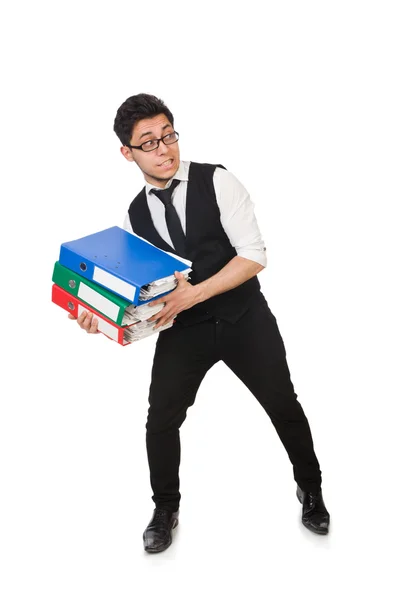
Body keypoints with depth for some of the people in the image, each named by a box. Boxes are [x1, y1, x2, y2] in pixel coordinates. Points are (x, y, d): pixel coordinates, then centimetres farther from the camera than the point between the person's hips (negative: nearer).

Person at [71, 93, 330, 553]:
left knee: (285, 408, 7)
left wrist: (194, 293, -25)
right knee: (160, 420, -2)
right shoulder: (134, 216, 2)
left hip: (244, 319, -2)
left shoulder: (217, 182, -10)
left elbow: (254, 256, -16)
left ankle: (310, 490, 36)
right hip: (182, 328, 3)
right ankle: (165, 510, 26)